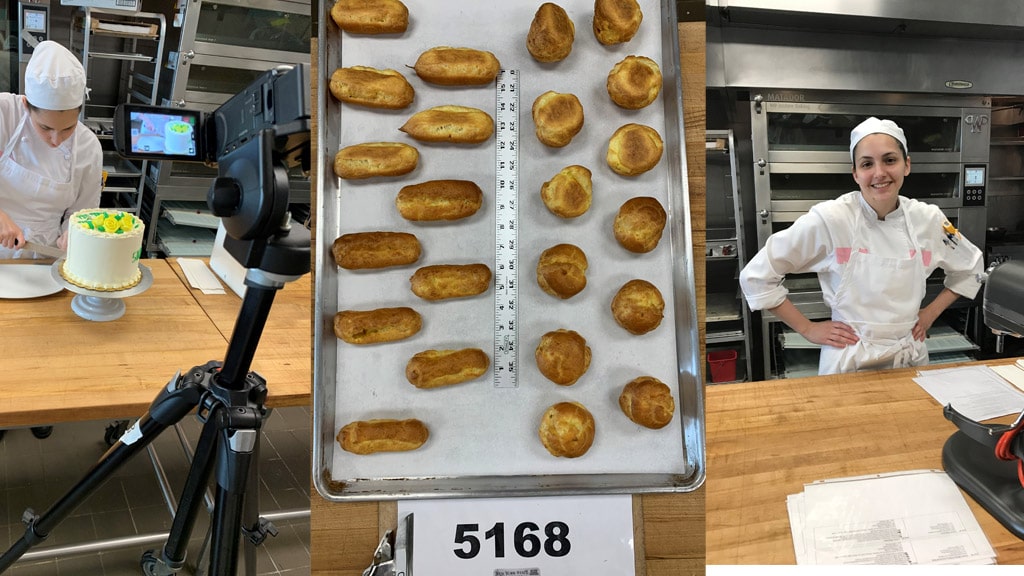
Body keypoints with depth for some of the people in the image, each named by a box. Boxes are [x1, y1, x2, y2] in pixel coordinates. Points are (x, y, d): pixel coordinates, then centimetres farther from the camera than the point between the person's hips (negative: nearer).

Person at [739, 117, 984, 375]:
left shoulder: (928, 219, -4)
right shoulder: (829, 219, -17)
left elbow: (969, 267, 16)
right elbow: (757, 276, -12)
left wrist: (932, 312, 6)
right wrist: (807, 328, -9)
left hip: (911, 360, 4)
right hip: (849, 364, -4)